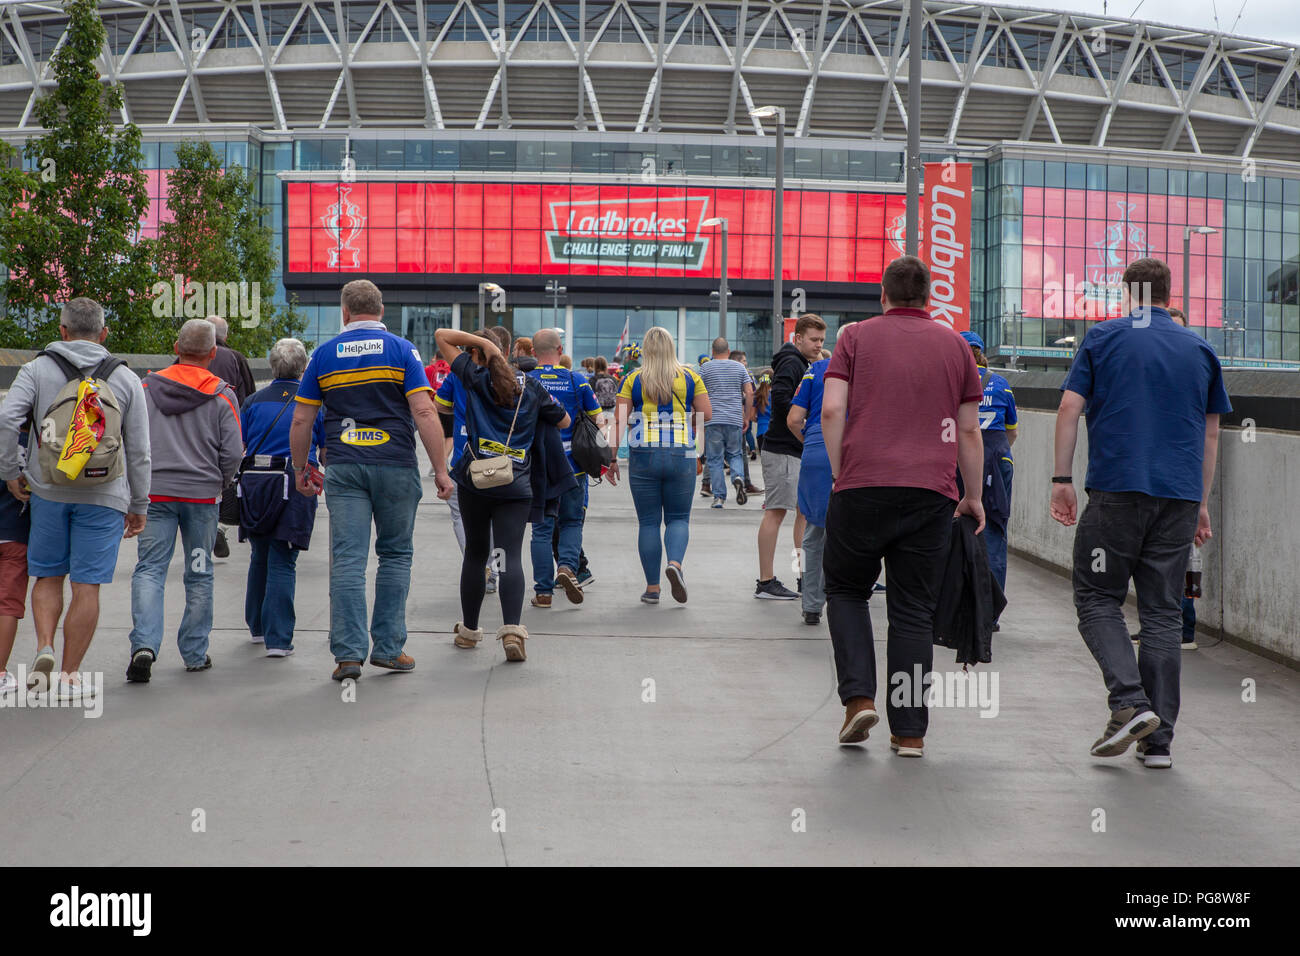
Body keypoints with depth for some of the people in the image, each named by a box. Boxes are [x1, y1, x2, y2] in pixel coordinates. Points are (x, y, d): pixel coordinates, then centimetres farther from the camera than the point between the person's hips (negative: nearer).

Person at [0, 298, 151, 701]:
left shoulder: (37, 370, 1)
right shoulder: (126, 379, 4)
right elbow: (139, 451, 3)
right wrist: (139, 505, 10)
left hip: (48, 490, 1)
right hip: (104, 496, 0)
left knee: (47, 576, 16)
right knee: (86, 585, 2)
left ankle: (45, 646, -4)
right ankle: (70, 675, 4)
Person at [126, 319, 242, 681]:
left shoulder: (147, 388, 2)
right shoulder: (222, 395, -3)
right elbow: (232, 452, -5)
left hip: (155, 492, 1)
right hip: (202, 495, -1)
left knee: (149, 569, -1)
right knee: (199, 574, 11)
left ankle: (144, 643, -21)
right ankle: (195, 653, 16)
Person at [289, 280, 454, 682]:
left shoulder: (324, 355, 7)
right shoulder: (401, 350, 0)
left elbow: (301, 419, 8)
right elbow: (424, 412, -9)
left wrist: (299, 469, 20)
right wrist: (441, 469, -6)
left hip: (343, 468, 1)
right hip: (396, 466, -1)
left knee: (347, 559, 0)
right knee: (395, 555, 11)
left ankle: (348, 652, -6)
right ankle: (388, 646, 12)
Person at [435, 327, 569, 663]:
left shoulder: (475, 376, 4)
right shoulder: (531, 385, 10)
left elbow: (441, 336, 12)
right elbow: (564, 422, 20)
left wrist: (482, 342, 5)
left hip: (475, 478, 0)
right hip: (516, 484, 0)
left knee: (475, 553, 14)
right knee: (511, 556, -7)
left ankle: (469, 629, 23)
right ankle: (512, 628, -26)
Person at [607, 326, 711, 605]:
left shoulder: (633, 379, 0)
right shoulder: (689, 376, 3)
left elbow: (619, 420, -3)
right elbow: (706, 414, 0)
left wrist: (612, 459, 2)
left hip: (643, 456, 0)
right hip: (681, 455, 0)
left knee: (648, 521, 7)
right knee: (678, 517, 12)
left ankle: (652, 588, 9)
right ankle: (675, 562, -16)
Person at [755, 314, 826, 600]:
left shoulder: (803, 364, 20)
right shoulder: (792, 363, -12)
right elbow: (781, 397, -25)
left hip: (798, 451, 11)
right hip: (782, 451, -11)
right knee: (776, 512, -9)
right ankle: (765, 582, -7)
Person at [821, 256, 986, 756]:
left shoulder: (857, 336, 7)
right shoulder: (954, 346, 13)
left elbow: (832, 409, -4)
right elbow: (968, 431, 12)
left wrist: (840, 472, 5)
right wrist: (973, 496, 19)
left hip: (864, 486, -1)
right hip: (932, 491, 1)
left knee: (846, 590, 16)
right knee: (914, 611, 6)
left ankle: (859, 696, 0)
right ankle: (909, 730, 6)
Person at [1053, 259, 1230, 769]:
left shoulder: (1104, 337, 5)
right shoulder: (1200, 349, 14)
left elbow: (1070, 408, -2)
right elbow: (1210, 433, 15)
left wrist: (1062, 480, 2)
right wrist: (1202, 504, 20)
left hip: (1116, 488, -3)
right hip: (1180, 497, 3)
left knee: (1097, 599, 7)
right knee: (1162, 612, 7)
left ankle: (1129, 701, -14)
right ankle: (1158, 738, 5)